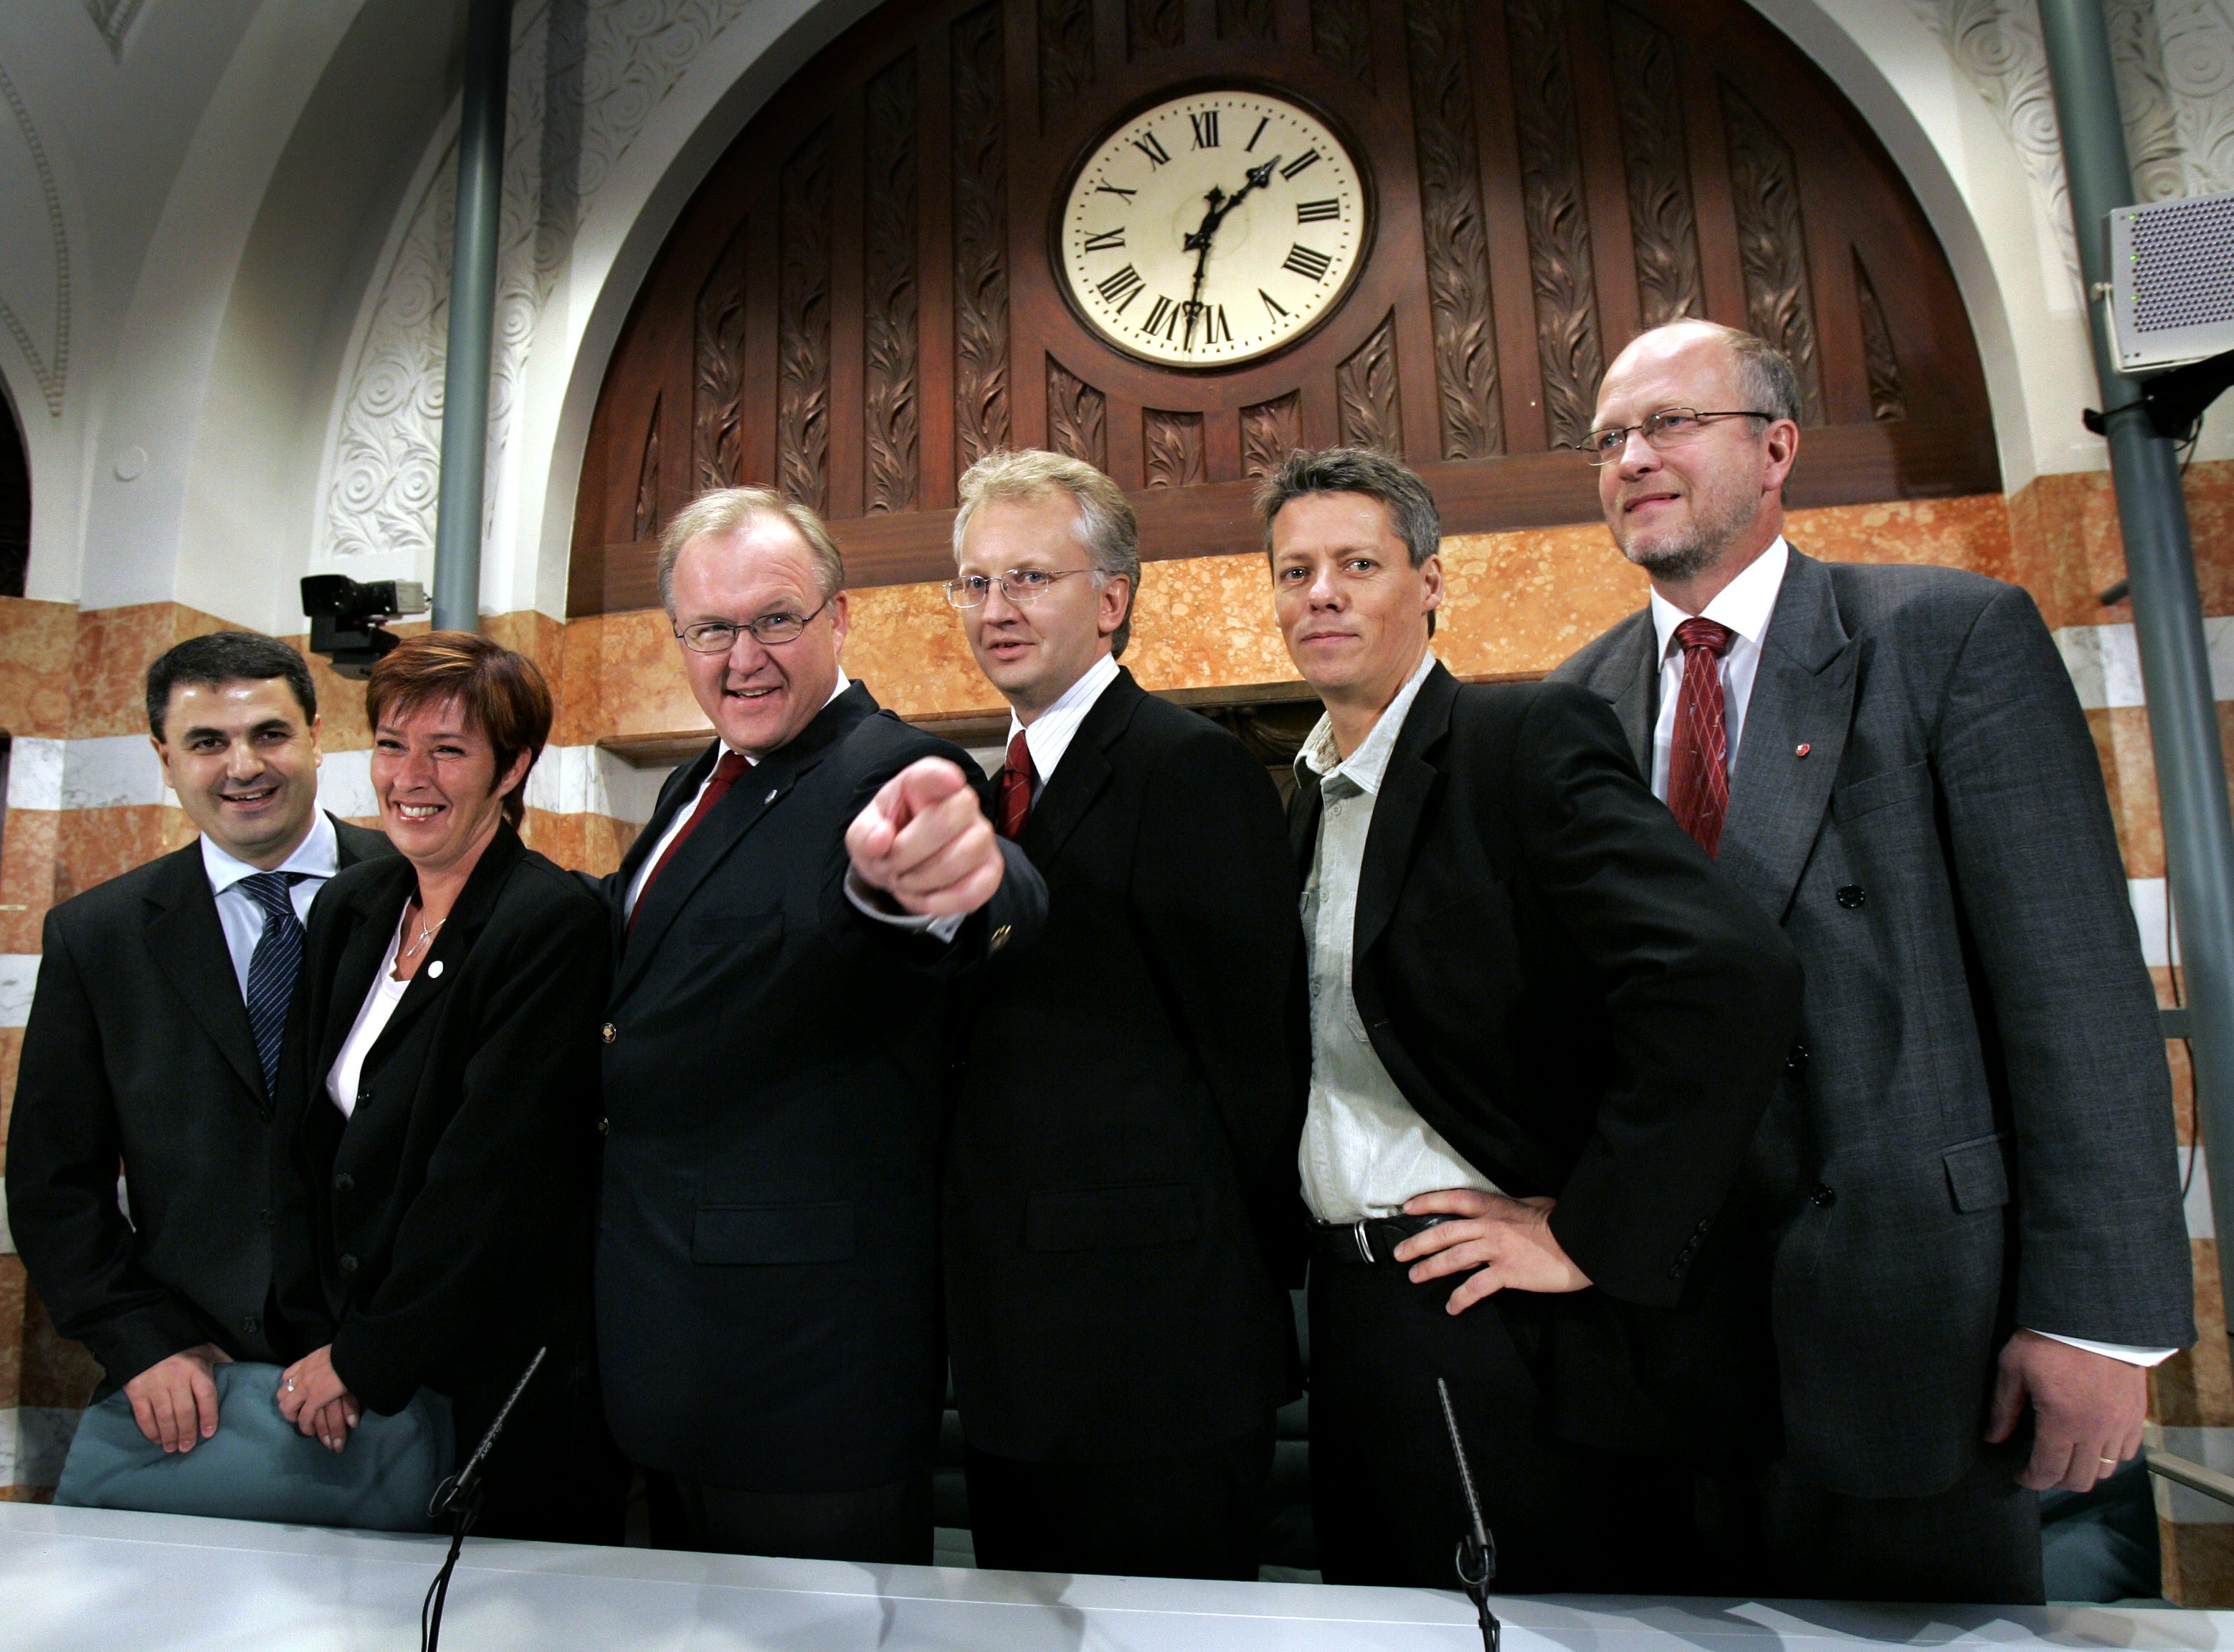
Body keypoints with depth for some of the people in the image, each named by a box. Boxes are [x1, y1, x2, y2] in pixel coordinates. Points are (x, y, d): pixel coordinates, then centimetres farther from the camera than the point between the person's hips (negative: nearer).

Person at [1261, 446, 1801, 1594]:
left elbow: (1733, 979, -26)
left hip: (1514, 1334, -7)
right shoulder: (1301, 796, 10)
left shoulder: (1529, 739, -13)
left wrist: (1593, 1238, -21)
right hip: (1356, 1322, 7)